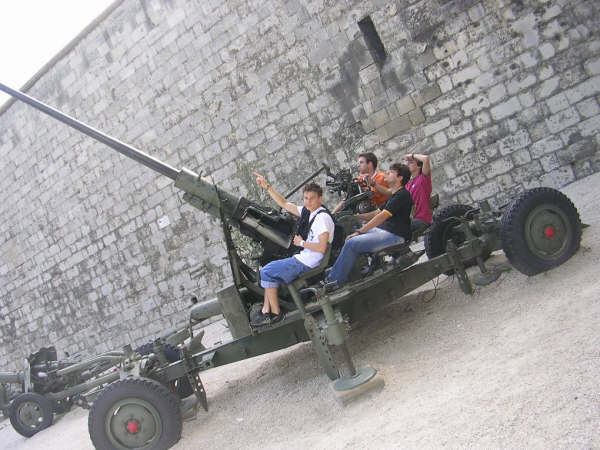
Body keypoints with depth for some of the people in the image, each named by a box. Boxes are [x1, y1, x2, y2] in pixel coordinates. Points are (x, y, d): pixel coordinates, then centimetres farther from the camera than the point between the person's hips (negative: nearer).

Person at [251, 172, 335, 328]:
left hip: (308, 263, -10)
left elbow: (322, 248, -26)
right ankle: (266, 312, 8)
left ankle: (276, 313, -1)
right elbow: (284, 204, 17)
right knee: (269, 271, 15)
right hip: (304, 258, 10)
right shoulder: (308, 212, 9)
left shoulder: (323, 217, -18)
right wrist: (267, 187, 11)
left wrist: (302, 243, -13)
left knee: (267, 272, -9)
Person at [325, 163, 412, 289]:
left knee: (351, 243, -22)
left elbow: (382, 216, -19)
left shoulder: (402, 195, -12)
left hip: (395, 236, -10)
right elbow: (378, 212, 23)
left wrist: (359, 232, -19)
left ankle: (334, 281, -11)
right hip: (382, 230, 10)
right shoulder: (394, 195, 21)